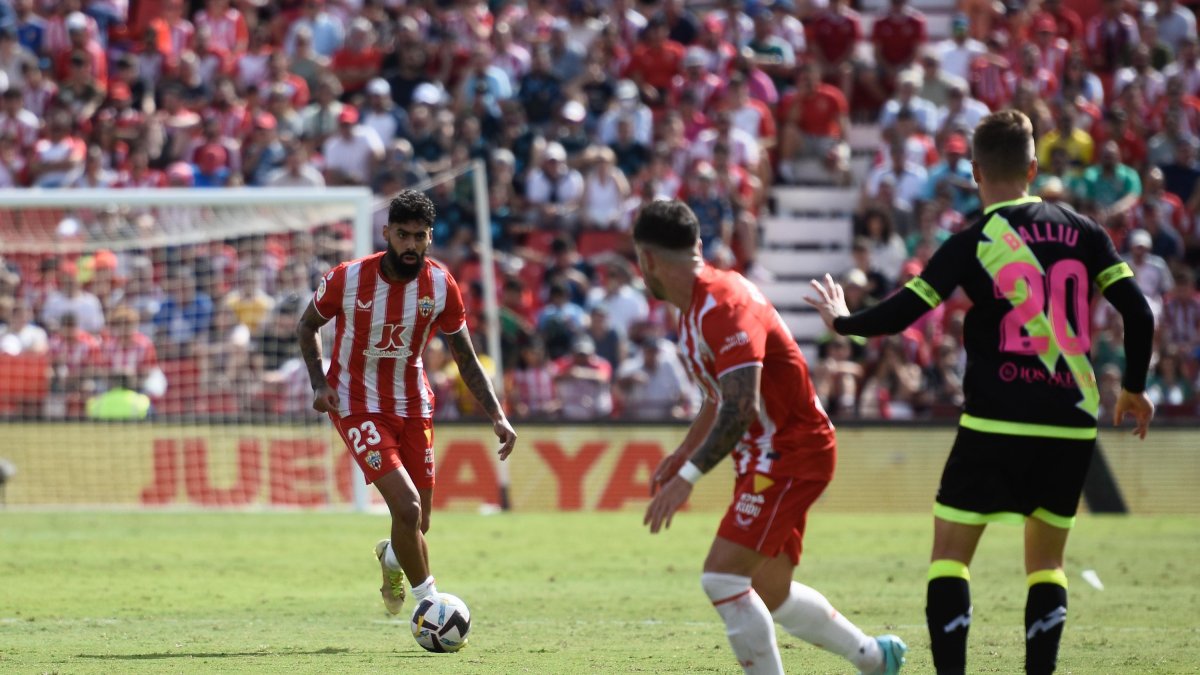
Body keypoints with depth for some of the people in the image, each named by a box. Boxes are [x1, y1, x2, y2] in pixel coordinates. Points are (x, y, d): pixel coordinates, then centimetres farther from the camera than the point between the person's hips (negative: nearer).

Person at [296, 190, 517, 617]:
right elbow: (307, 325, 2)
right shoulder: (347, 279, -16)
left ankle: (391, 557, 46)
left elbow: (466, 359, 0)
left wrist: (497, 417, -9)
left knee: (418, 526, 9)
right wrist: (319, 383, -12)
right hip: (357, 404, -4)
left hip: (413, 406, 4)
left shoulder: (440, 285, -9)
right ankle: (429, 602, -4)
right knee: (407, 506, -21)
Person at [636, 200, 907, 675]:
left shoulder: (722, 306, -22)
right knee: (769, 595, 16)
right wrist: (683, 452, 24)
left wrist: (687, 477, -33)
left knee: (722, 578, -18)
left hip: (791, 453, -10)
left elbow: (741, 409, -31)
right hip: (766, 458, 10)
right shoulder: (697, 305, 10)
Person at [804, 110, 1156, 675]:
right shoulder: (1082, 233, 5)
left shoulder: (972, 245, -4)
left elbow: (899, 315, -6)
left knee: (950, 551, 4)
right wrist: (1133, 389, 18)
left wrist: (841, 321, 14)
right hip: (1072, 425, 4)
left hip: (998, 422, -4)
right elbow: (1138, 314, 3)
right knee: (1046, 560, 15)